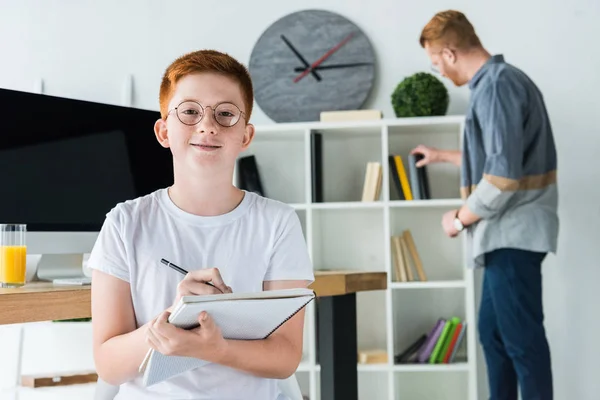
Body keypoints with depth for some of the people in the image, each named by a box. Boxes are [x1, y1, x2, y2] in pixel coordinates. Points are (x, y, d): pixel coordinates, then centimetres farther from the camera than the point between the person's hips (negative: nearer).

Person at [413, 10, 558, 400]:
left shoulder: (496, 86, -17)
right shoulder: (501, 80, 15)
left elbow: (504, 174, -24)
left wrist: (460, 219, -11)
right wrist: (444, 156, 40)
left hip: (513, 232, -10)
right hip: (508, 232, 10)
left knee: (521, 337, -5)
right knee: (493, 330, 16)